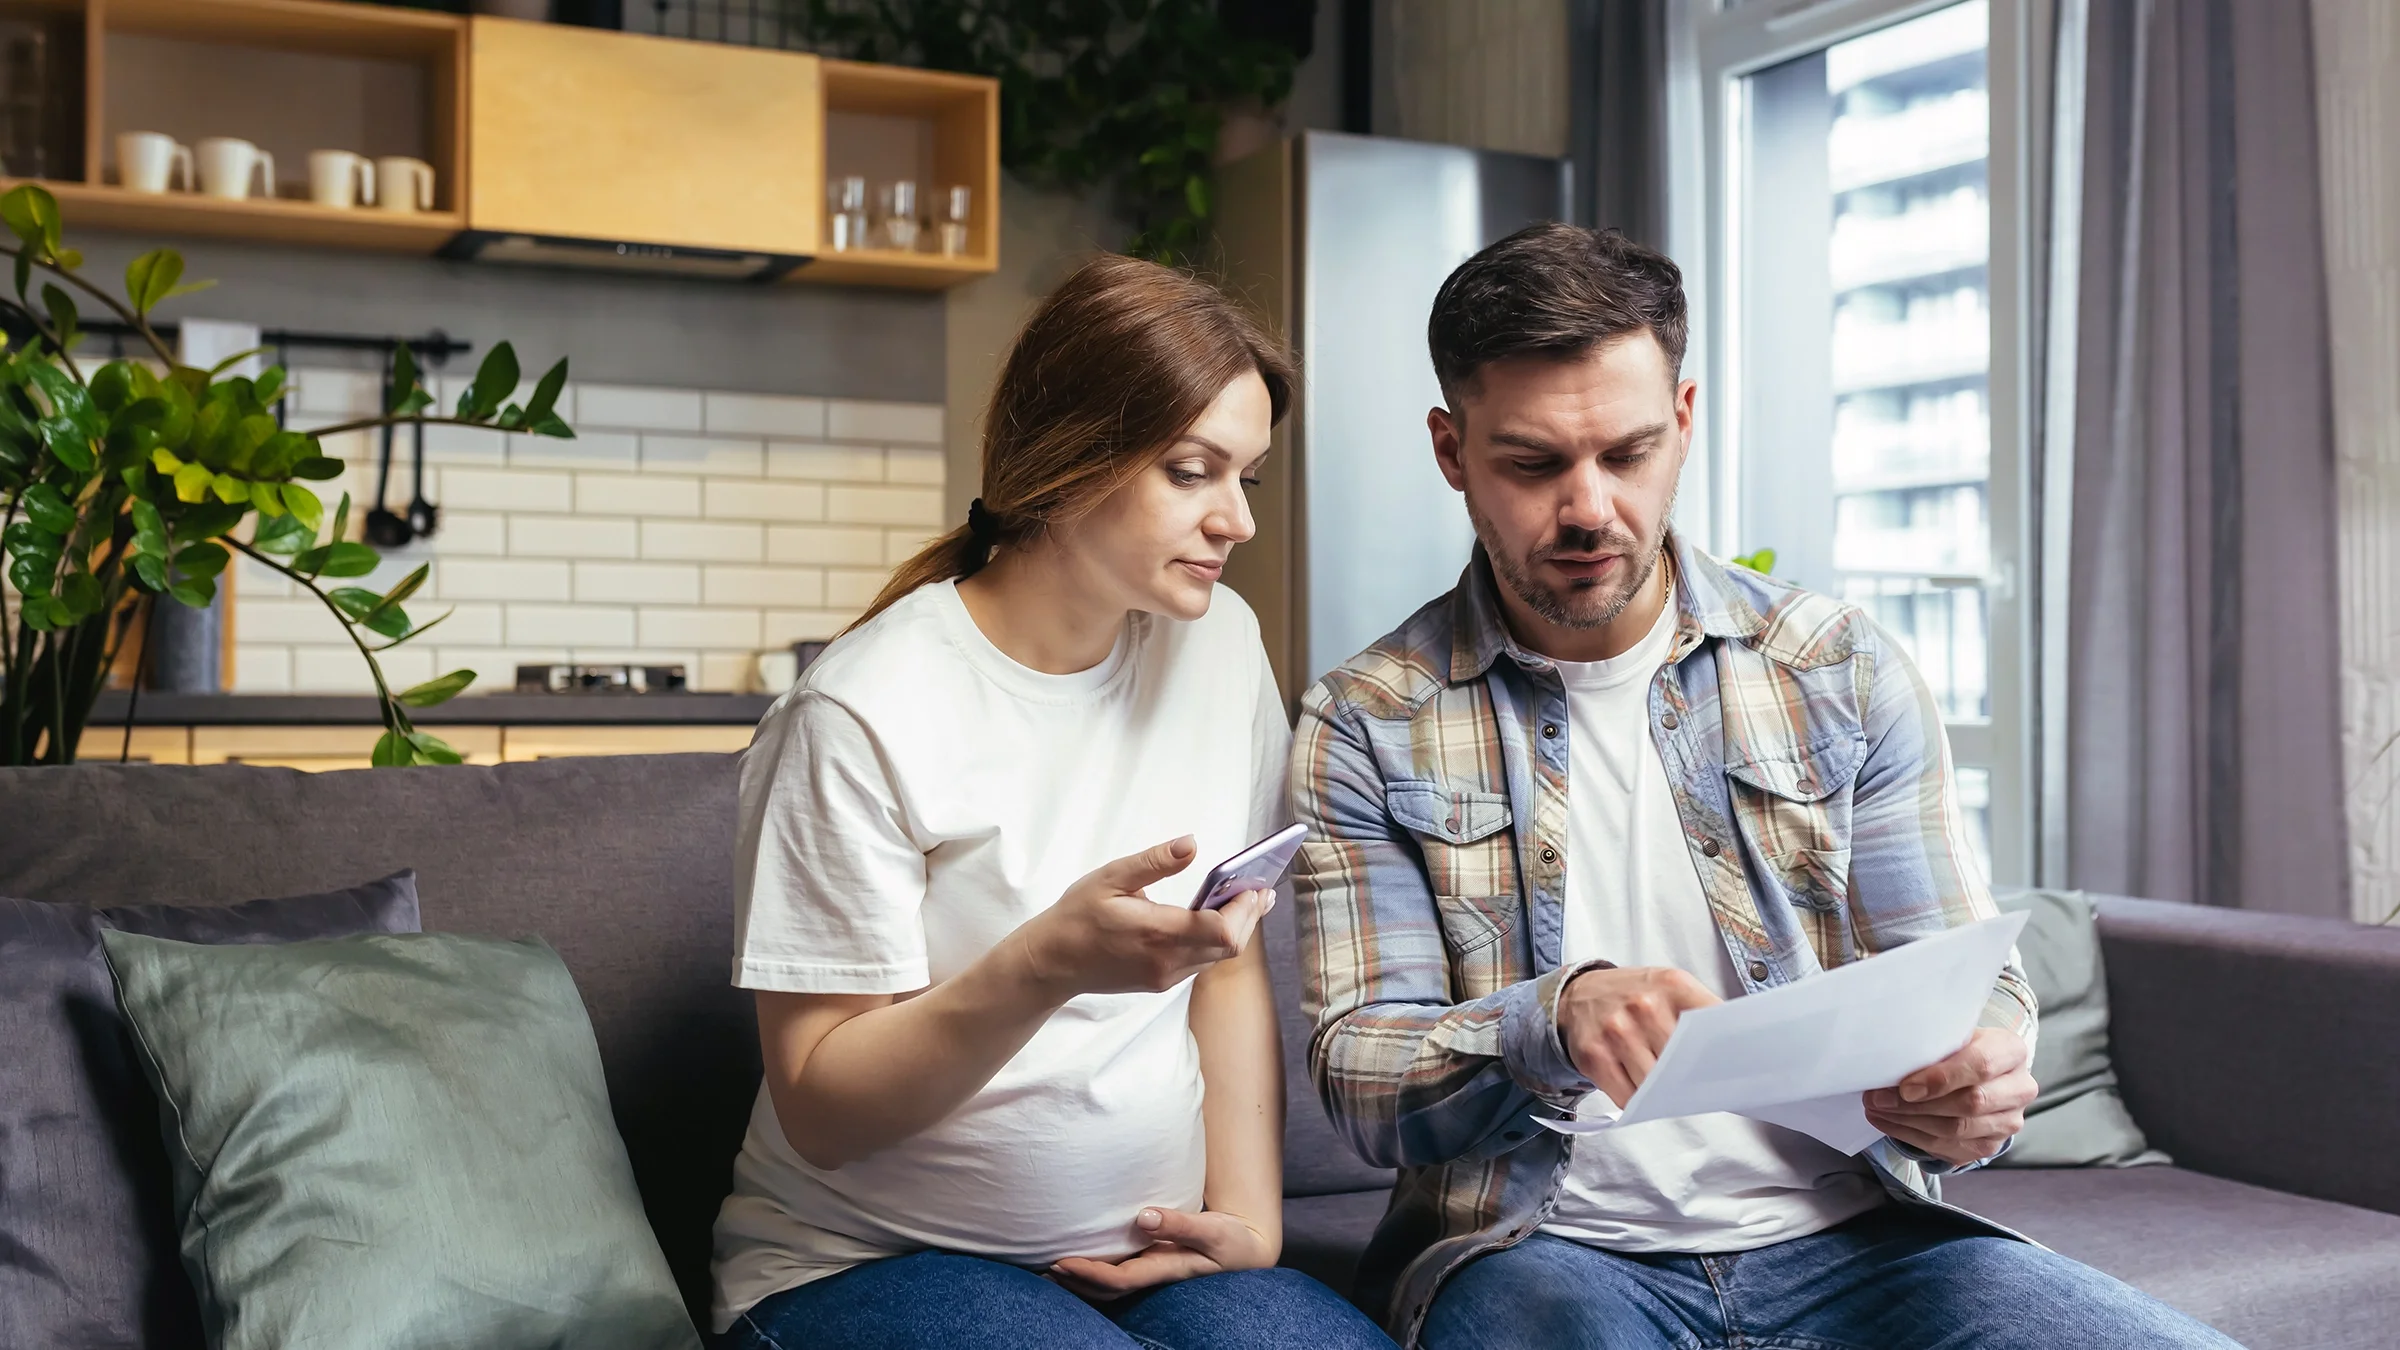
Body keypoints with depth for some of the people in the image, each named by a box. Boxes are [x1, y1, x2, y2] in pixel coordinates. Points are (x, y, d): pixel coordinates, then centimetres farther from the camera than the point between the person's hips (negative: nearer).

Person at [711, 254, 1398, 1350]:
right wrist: (1052, 961, -30)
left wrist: (1248, 1210, -3)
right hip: (872, 1262, -4)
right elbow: (815, 1111, -14)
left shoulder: (1217, 642, 4)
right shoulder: (866, 714, -15)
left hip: (1148, 1254, 5)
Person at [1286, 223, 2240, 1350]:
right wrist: (1557, 1019, -27)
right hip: (1544, 1245, -3)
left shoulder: (1844, 673, 6)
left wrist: (1968, 1091, -18)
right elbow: (1358, 1077, -6)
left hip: (1845, 1231, 3)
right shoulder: (1366, 728, 0)